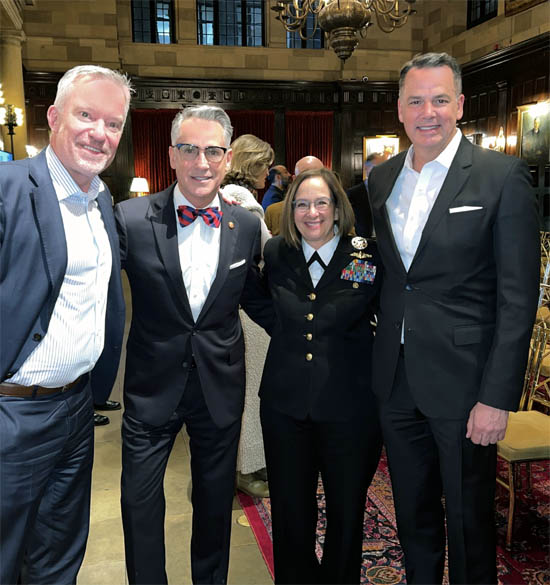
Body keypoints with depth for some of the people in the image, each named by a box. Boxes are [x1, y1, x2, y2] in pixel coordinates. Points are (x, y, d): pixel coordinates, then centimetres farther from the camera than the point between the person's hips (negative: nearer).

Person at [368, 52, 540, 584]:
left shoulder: (502, 175, -9)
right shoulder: (381, 178, 7)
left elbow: (517, 297, -11)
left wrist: (498, 397, -14)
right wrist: (374, 357, 6)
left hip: (463, 381, -4)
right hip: (396, 380, 5)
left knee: (468, 520, 13)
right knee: (413, 515, 20)